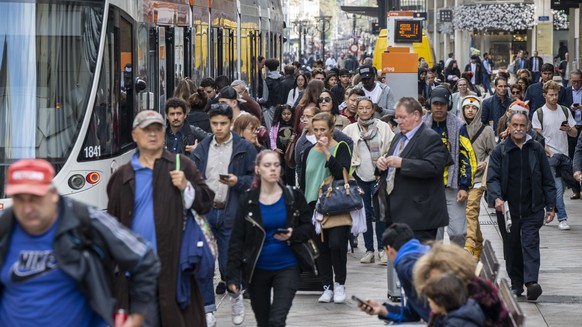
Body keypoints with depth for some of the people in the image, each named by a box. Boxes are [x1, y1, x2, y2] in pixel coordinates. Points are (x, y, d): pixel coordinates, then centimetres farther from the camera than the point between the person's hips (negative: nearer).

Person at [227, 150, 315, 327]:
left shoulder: (293, 197, -1)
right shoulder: (248, 201, -2)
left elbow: (308, 229, 4)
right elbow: (236, 241, -3)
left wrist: (292, 235, -19)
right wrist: (233, 275, -10)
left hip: (287, 267, -1)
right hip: (257, 270, 1)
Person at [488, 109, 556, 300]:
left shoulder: (536, 150, 6)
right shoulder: (500, 151, 3)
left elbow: (547, 180, 10)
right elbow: (492, 178, -3)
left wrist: (550, 206, 6)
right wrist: (497, 198, -22)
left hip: (532, 210, -1)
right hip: (507, 210, 1)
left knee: (530, 244, -12)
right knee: (512, 247, 9)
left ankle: (531, 282, -22)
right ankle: (516, 284, 20)